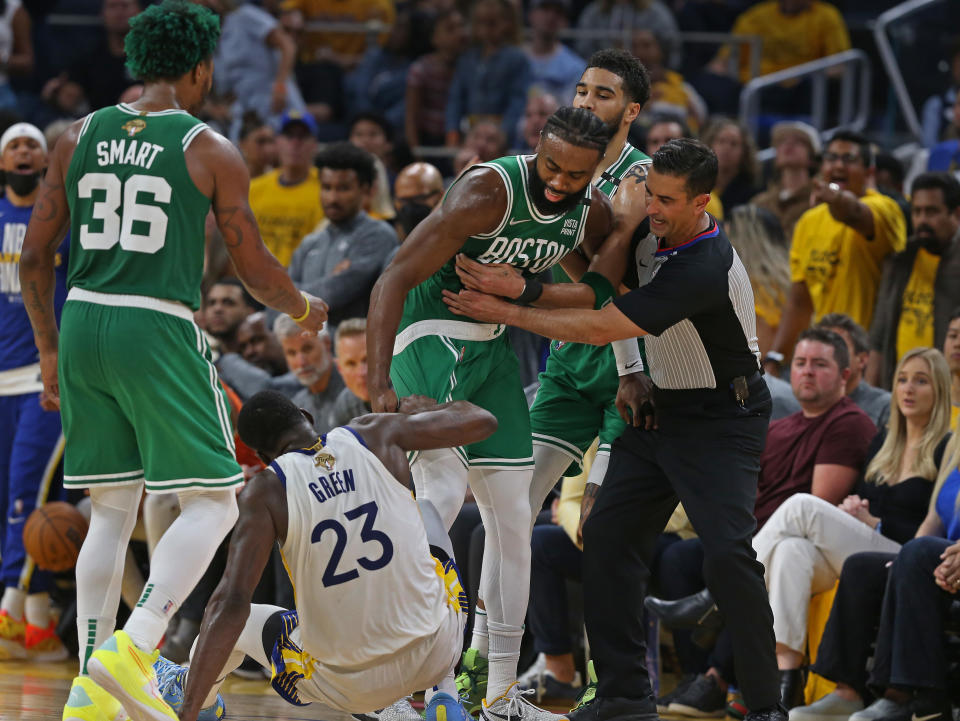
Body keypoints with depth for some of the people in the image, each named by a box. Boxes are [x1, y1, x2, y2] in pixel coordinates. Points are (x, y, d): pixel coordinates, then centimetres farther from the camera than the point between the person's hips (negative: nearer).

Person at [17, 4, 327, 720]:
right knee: (212, 502, 2)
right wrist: (305, 309, 24)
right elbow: (255, 269, 3)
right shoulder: (211, 151, -2)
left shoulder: (80, 137, 9)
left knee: (112, 511, 14)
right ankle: (133, 647, -17)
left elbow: (34, 256, 11)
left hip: (81, 320, 5)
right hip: (159, 329, -5)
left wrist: (50, 353, 22)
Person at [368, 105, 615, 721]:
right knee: (443, 491, -25)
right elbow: (394, 280, -28)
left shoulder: (593, 214, -3)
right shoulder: (489, 191, -25)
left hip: (492, 348, 8)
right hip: (430, 337, -8)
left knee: (512, 514, 8)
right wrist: (381, 386, -35)